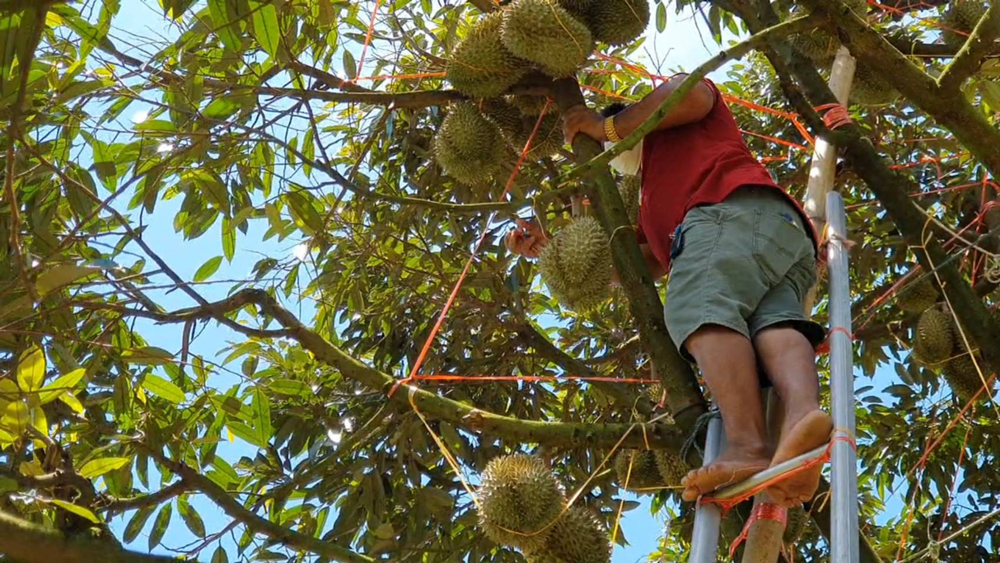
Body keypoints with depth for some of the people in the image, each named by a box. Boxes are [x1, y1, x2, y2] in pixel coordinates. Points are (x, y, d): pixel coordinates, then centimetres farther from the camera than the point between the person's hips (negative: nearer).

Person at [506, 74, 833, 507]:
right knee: (771, 323, -22)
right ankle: (802, 414, -54)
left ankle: (750, 447, -52)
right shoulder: (654, 202, 47)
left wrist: (608, 126, 13)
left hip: (739, 209, -8)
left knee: (699, 307, -30)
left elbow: (693, 94, 4)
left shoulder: (673, 122, 29)